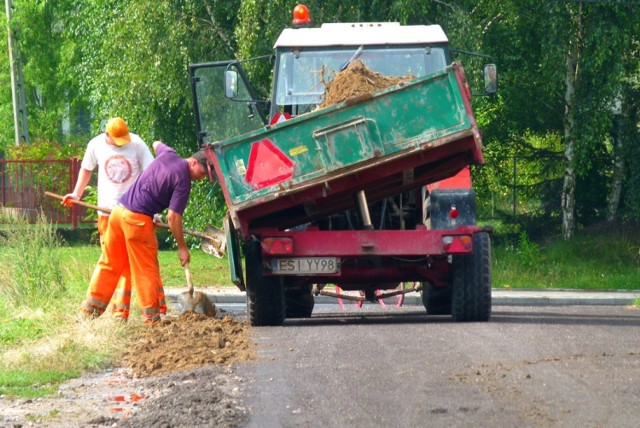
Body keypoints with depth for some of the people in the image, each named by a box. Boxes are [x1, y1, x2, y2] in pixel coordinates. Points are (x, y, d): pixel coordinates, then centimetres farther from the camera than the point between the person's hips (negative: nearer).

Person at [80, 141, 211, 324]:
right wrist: (182, 247, -6)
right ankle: (151, 316, 4)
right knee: (147, 269, 2)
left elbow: (156, 144, 36)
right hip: (138, 219, -8)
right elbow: (173, 217, -13)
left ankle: (90, 309, 12)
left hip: (119, 211, 8)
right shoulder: (183, 182, -11)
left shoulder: (168, 154, 10)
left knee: (109, 264, 12)